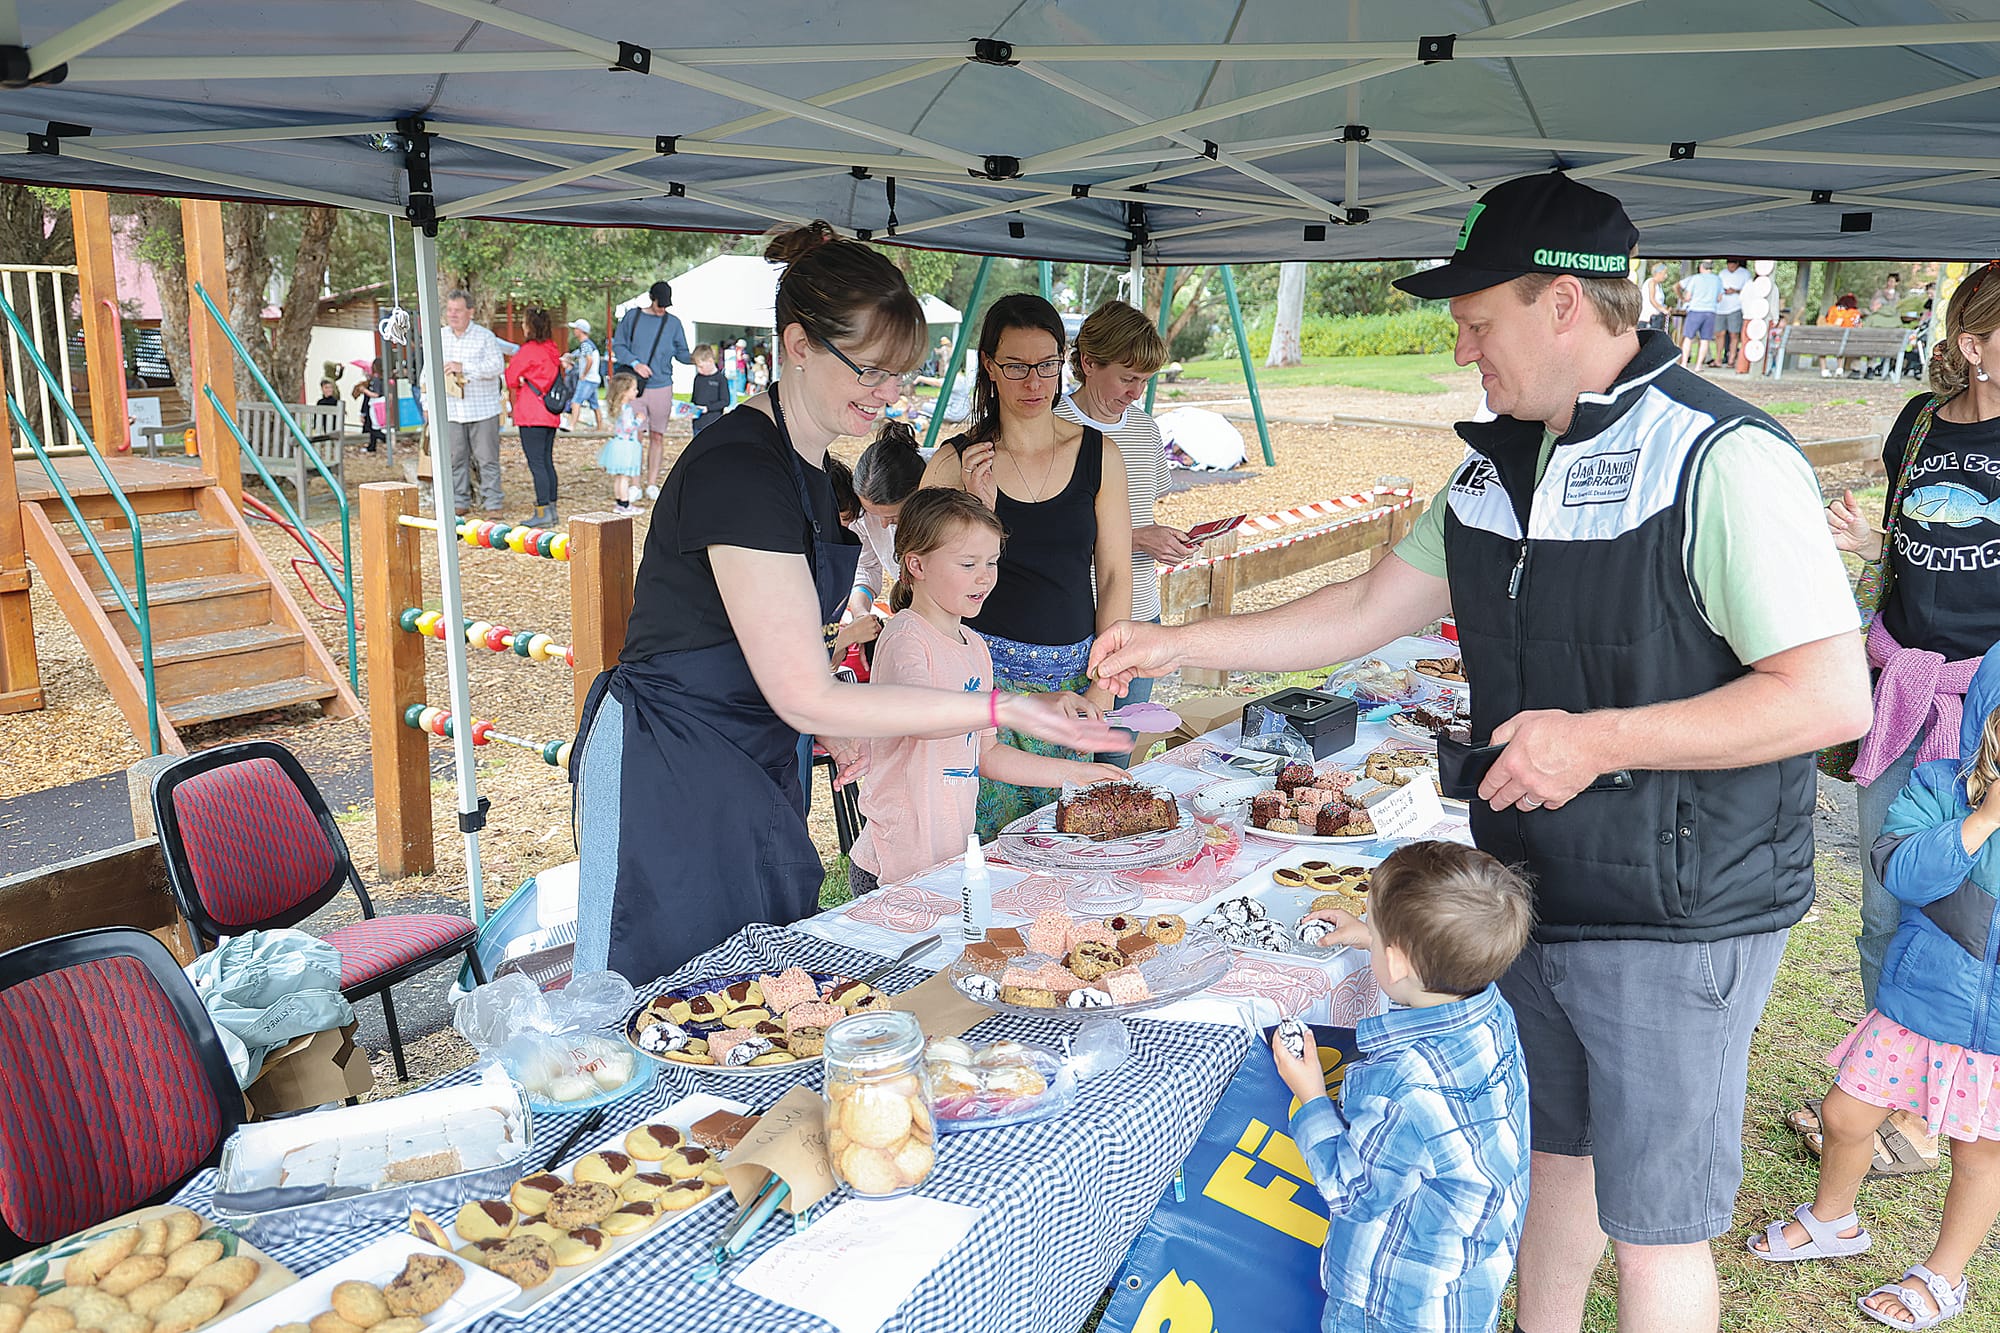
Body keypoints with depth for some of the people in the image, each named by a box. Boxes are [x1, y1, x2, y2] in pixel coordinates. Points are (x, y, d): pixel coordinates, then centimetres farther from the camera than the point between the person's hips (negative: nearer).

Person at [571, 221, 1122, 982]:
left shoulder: (806, 462, 7)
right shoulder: (740, 467, -22)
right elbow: (804, 696, -24)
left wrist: (840, 726, 4)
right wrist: (999, 709, -25)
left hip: (753, 767, 9)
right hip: (669, 781, -9)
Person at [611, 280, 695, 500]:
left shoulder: (673, 323, 9)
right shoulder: (632, 317, 6)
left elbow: (681, 353, 11)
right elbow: (618, 346, 6)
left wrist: (696, 358, -10)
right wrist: (634, 363, -11)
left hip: (661, 386, 1)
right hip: (635, 385, -1)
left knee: (657, 436, 3)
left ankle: (652, 484, 11)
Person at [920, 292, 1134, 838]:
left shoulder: (1099, 453, 4)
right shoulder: (954, 463, -2)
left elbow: (1115, 575, 5)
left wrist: (1101, 689, -1)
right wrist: (977, 508, -15)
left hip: (1075, 675, 3)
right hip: (987, 677, -2)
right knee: (990, 840, -6)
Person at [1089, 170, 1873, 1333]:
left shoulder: (1724, 459, -19)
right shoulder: (1500, 466, 6)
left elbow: (1833, 699, -23)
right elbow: (1369, 611, 10)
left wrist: (1602, 738, -26)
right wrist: (1177, 645, 7)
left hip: (1679, 920, -7)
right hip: (1532, 889, 7)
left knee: (1653, 1224, 8)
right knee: (1556, 1150, 24)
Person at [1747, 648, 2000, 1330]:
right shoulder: (1936, 786, -8)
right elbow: (1898, 869, -22)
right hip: (1919, 1002, 1)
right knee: (1846, 1115, 11)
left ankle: (1943, 1274, 37)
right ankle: (1832, 1220, 41)